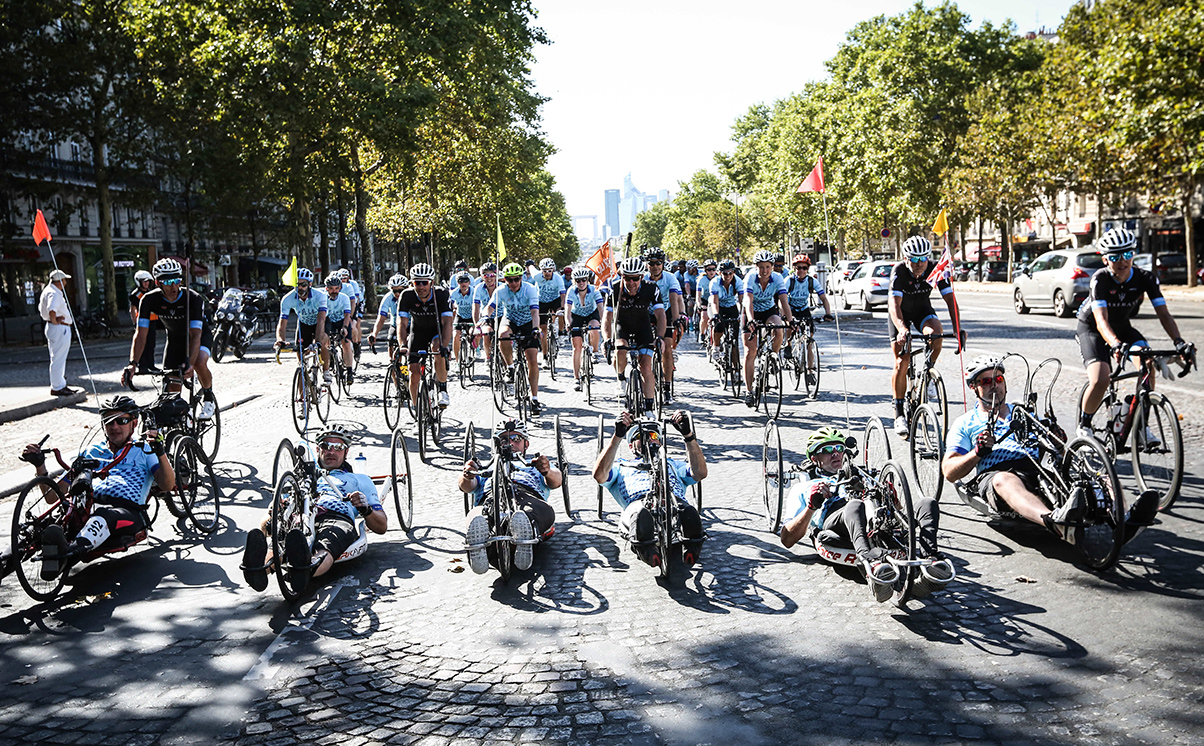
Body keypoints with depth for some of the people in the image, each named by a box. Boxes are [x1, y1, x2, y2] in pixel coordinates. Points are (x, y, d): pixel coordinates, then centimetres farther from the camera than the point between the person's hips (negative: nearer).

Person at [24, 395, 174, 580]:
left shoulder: (144, 451, 22)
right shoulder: (91, 452, 32)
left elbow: (167, 485, 1)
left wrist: (160, 452, -15)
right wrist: (40, 467, 10)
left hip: (128, 511, -4)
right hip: (87, 507, 4)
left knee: (105, 516, -41)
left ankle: (72, 550, -69)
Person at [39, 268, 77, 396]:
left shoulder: (47, 291, 16)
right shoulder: (54, 293, -18)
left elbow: (41, 308, 28)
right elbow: (52, 310, -35)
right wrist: (54, 321, -21)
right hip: (59, 328, -11)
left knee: (60, 359, 18)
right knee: (58, 359, -5)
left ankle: (61, 385, 27)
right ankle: (56, 388, 0)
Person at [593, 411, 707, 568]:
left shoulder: (671, 464, 42)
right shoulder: (621, 466, 37)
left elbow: (700, 473, 20)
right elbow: (599, 475, 12)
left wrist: (689, 435, 10)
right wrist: (617, 436, 5)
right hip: (638, 503, -1)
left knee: (689, 513, -39)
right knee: (640, 514, -42)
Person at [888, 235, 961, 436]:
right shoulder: (899, 271, -30)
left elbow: (950, 299, -25)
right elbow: (895, 304, -40)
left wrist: (957, 328, -38)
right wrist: (902, 329, -57)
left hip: (922, 309, 2)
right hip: (900, 312, -2)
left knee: (936, 331, -32)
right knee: (901, 361, -11)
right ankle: (899, 414, -4)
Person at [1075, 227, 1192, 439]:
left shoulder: (1146, 278, -18)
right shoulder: (1100, 279, -29)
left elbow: (1164, 314, -21)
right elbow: (1101, 321, -39)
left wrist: (1178, 341, -38)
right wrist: (1115, 344, -58)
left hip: (1122, 327, 4)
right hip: (1091, 328, -4)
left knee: (1147, 362, -23)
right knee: (1100, 381, -24)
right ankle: (1084, 426, 2)